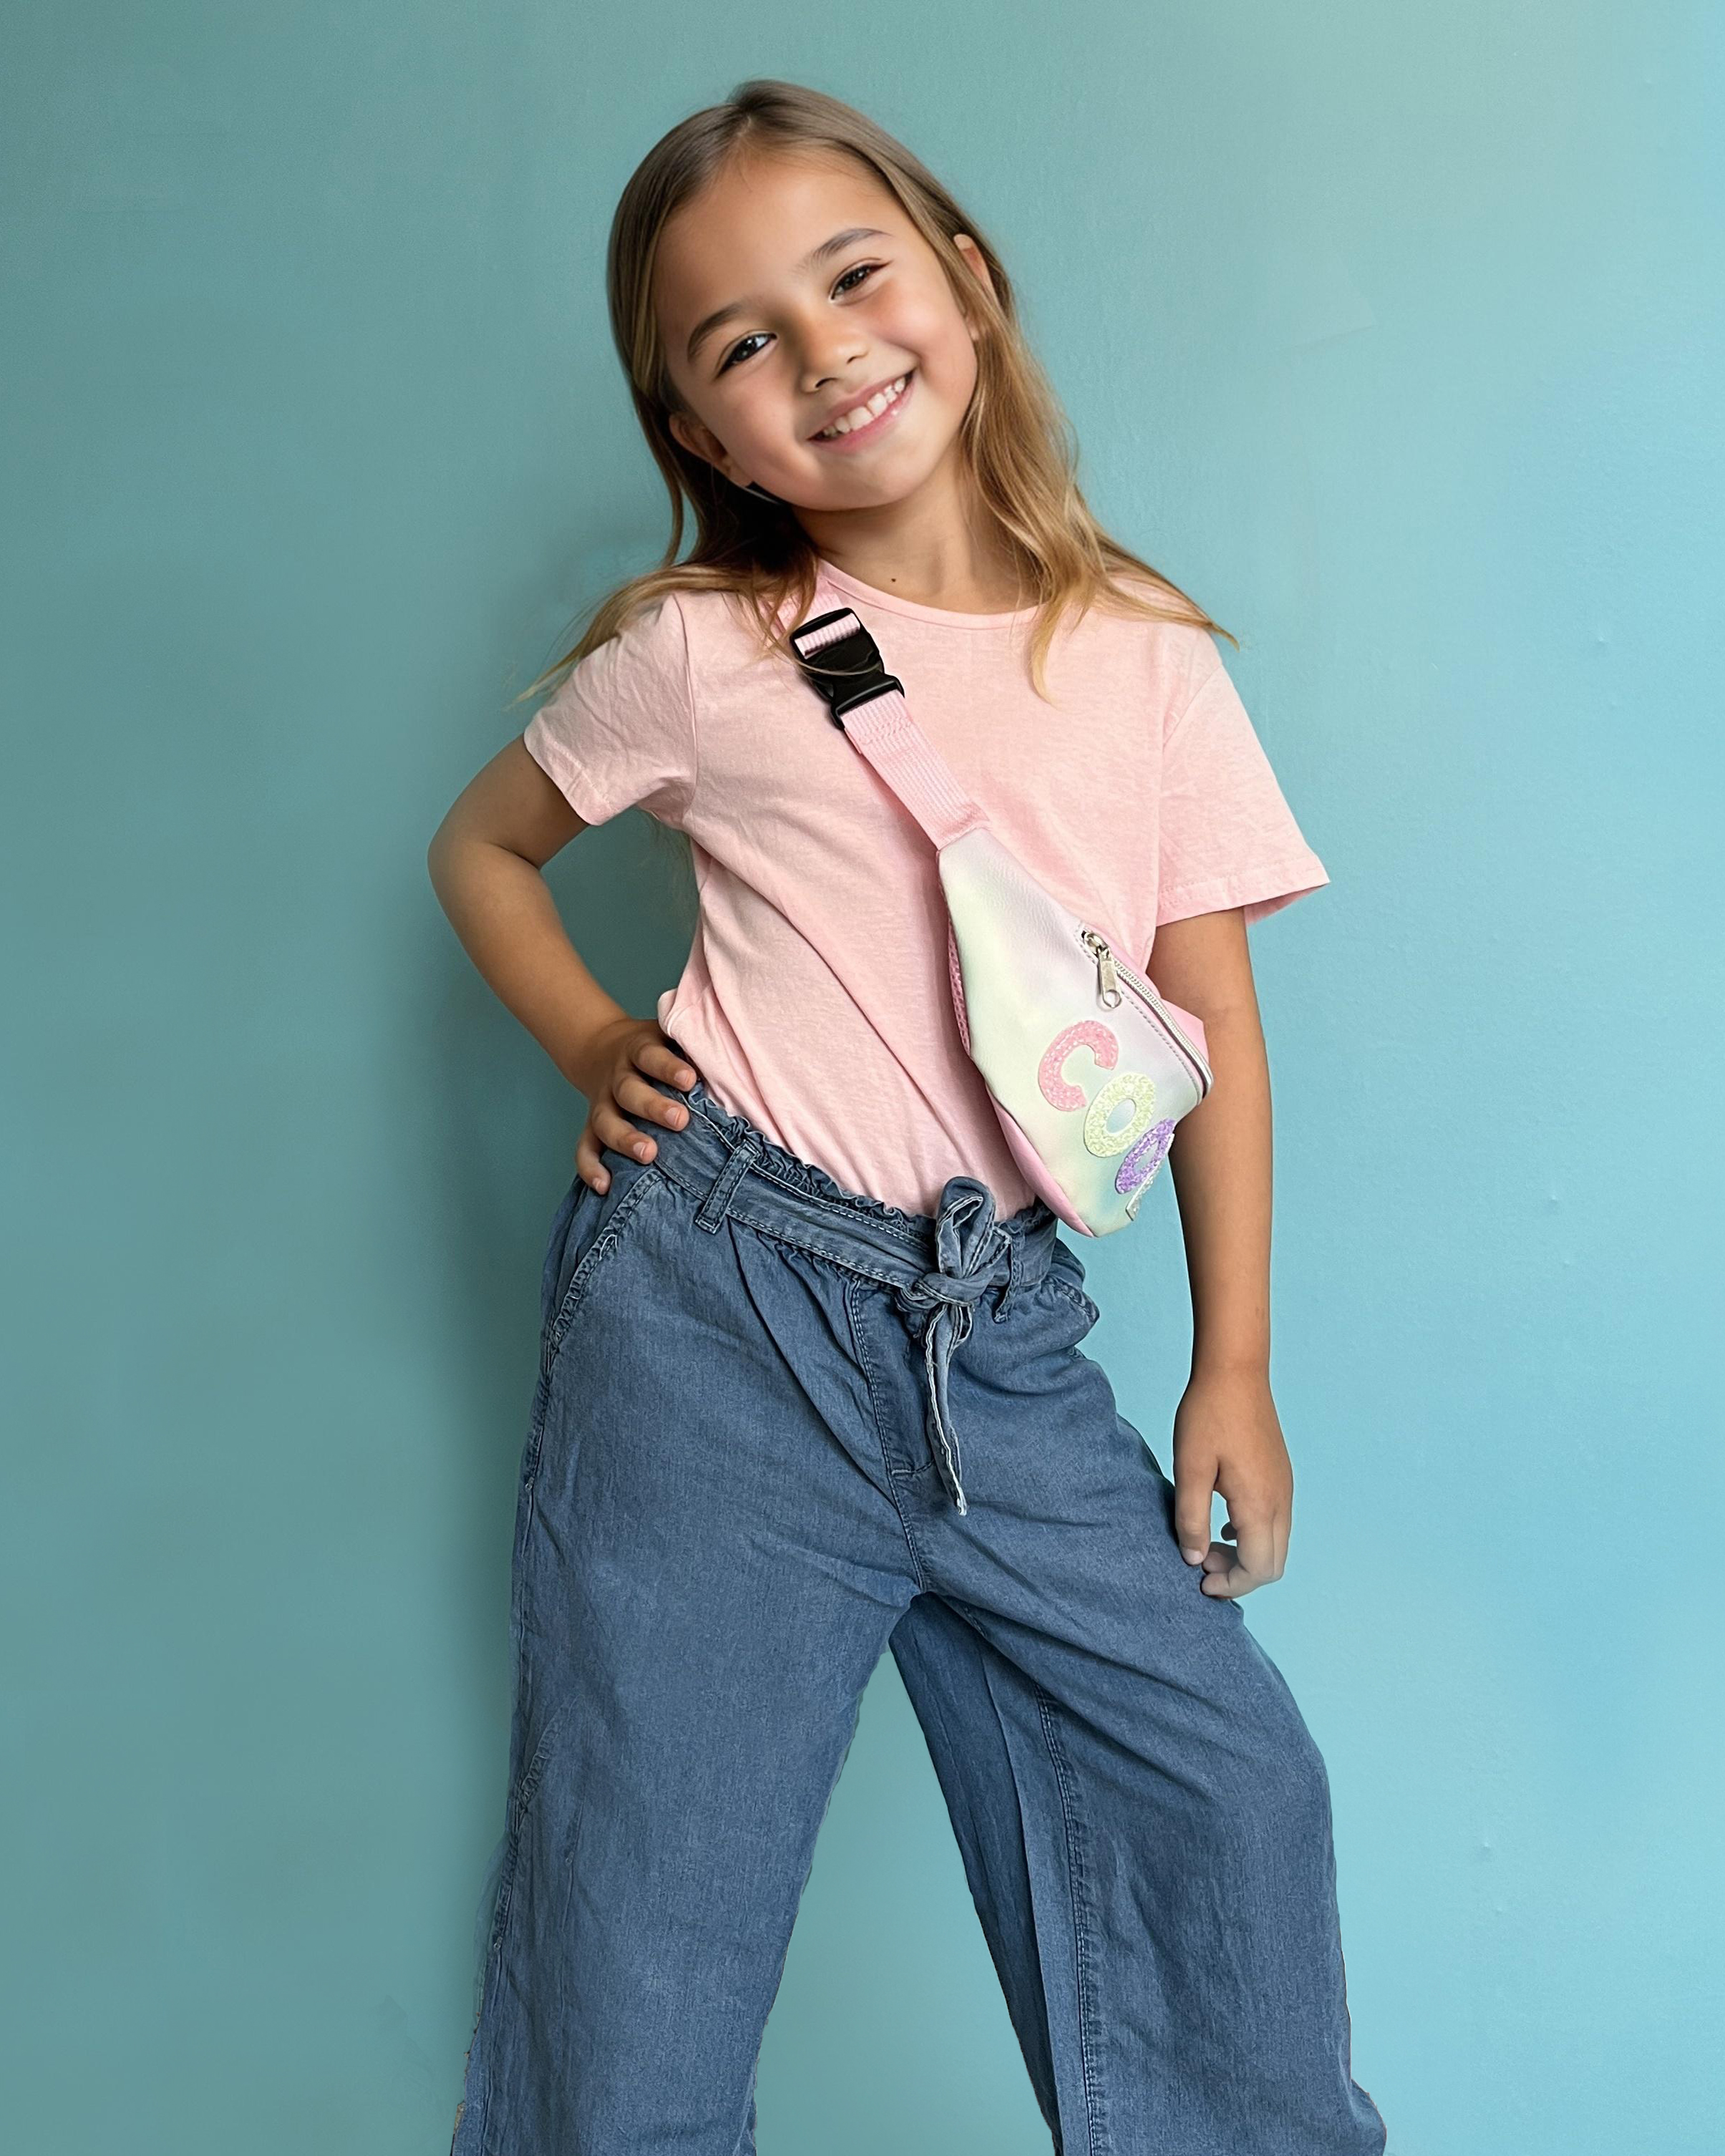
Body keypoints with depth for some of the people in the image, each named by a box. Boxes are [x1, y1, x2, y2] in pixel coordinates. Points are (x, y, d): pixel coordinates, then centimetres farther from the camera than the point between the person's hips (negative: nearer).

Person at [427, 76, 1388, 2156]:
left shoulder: (1151, 659, 4)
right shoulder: (700, 652, -1)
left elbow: (1213, 1019, 6)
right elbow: (481, 844, 15)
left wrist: (1232, 1371, 4)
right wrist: (593, 1047, -1)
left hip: (1002, 1332, 3)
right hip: (717, 1302, -2)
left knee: (1230, 1786, 5)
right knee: (649, 1888, 3)